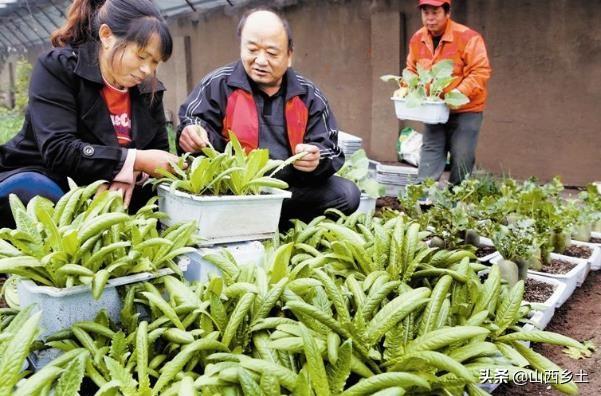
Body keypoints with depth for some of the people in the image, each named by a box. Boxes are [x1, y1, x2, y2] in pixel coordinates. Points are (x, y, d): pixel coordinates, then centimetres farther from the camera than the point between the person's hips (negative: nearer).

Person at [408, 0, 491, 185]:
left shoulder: (468, 37, -15)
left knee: (462, 161, -1)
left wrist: (458, 94, -30)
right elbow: (411, 71, 14)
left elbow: (480, 72, -18)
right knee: (429, 161, 3)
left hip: (465, 111, -4)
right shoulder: (417, 39, 3)